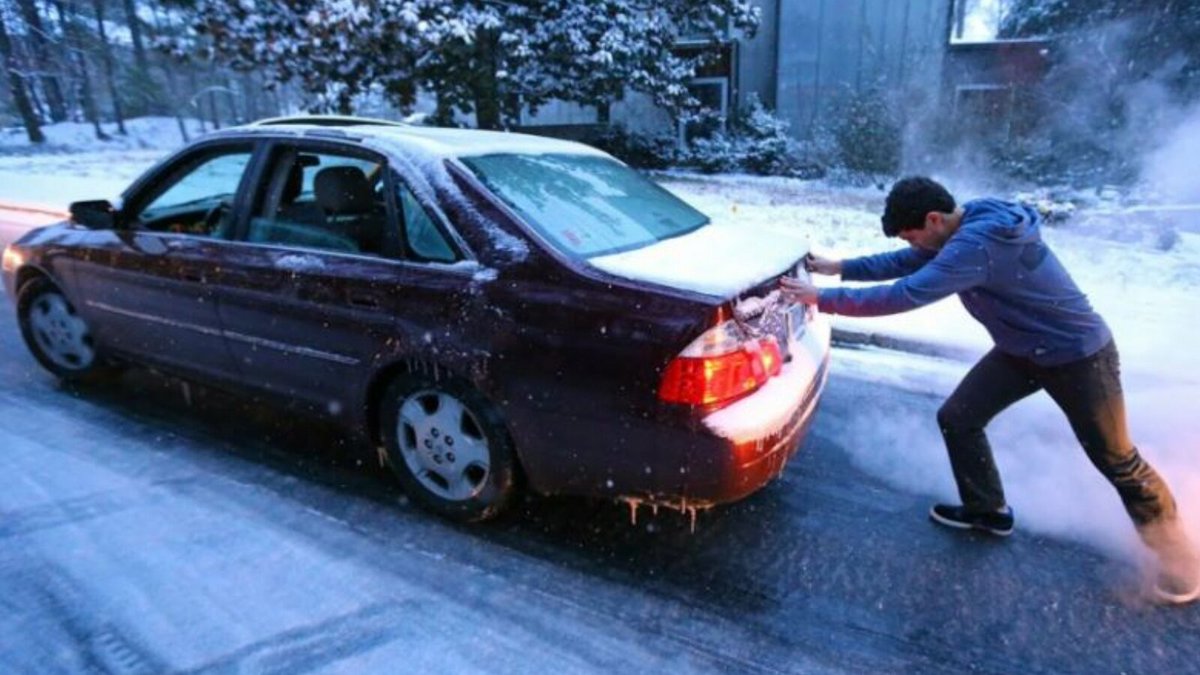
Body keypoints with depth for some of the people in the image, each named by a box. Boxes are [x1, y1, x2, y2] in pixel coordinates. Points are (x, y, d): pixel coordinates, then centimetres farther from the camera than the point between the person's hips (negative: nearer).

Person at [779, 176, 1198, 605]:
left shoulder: (978, 243, -36)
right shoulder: (966, 229, -6)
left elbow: (906, 295, -41)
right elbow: (903, 264, 4)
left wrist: (823, 298, -35)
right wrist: (840, 268, -4)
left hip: (1079, 355, -8)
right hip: (1021, 350, 9)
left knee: (1115, 460, 7)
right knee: (956, 418, 4)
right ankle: (987, 510, 23)